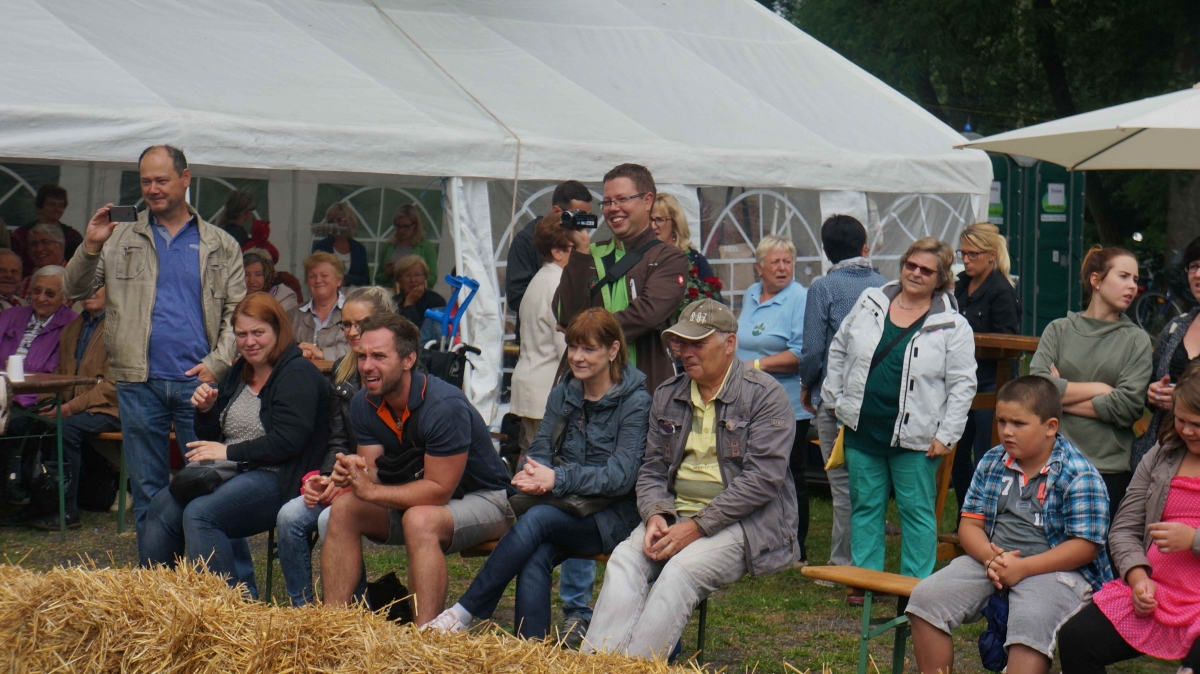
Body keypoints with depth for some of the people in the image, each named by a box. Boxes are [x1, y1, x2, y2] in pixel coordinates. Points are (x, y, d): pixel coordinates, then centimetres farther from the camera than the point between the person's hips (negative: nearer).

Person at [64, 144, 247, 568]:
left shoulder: (221, 246, 10)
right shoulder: (122, 239, 11)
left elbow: (237, 313, 7)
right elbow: (76, 290, 8)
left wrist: (217, 363, -8)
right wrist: (90, 247, -9)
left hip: (198, 381, -1)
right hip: (139, 382, 2)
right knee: (148, 491, 6)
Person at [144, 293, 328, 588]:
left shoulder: (298, 374, -7)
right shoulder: (236, 374, 20)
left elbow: (286, 442, -18)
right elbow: (212, 438, 24)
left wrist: (229, 452, -16)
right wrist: (205, 410, 3)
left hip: (276, 479, -8)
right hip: (229, 474, 8)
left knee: (199, 514, -29)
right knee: (162, 506, -14)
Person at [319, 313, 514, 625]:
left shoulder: (444, 406, -28)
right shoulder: (364, 404, -5)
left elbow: (439, 490, -28)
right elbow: (372, 476, -7)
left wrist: (372, 491, -32)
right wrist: (353, 474, -31)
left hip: (483, 499, -7)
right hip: (418, 496, 7)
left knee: (420, 520, -36)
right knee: (344, 509, -12)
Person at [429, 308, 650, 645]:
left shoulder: (635, 401, -7)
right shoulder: (564, 393, 12)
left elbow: (621, 476, -15)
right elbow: (540, 449, 7)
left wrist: (557, 479, -26)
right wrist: (532, 474, -18)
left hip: (612, 517, -5)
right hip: (567, 508, 5)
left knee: (536, 519, -32)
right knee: (534, 560, -29)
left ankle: (465, 614, -27)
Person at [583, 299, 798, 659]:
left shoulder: (764, 394, -5)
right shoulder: (668, 395, 14)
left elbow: (762, 477, -13)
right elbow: (652, 470, 17)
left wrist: (698, 526, -18)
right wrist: (656, 515, -7)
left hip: (744, 521, -5)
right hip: (677, 513, 5)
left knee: (682, 569, -32)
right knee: (624, 559, -23)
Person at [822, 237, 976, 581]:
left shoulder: (953, 327, -5)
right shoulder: (870, 303, 6)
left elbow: (962, 384, -5)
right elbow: (839, 350, 16)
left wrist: (946, 436, -10)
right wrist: (834, 397, 11)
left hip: (914, 437, -3)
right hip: (862, 431, 4)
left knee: (916, 511, 3)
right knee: (865, 506, 10)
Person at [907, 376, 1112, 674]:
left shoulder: (1079, 476, -8)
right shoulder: (991, 463, 10)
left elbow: (1086, 546, -12)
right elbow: (970, 524, 10)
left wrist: (1023, 568, -19)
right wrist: (990, 557, -13)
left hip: (1052, 568, -6)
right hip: (991, 559, 6)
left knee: (1031, 621, -35)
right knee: (926, 596, -13)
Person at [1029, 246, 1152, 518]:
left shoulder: (1137, 340, 5)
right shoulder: (1059, 330, 7)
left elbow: (1128, 406, -8)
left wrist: (1062, 395, -5)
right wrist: (1099, 389, -8)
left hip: (1110, 471, 0)